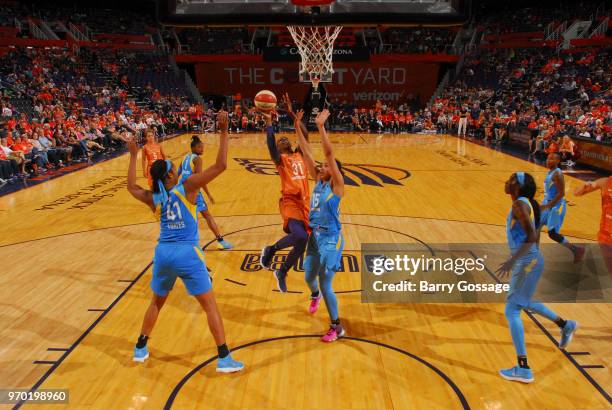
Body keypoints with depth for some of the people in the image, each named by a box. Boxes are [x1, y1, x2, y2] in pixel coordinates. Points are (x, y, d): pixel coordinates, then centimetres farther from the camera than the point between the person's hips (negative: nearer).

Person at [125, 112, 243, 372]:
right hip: (187, 254, -5)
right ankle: (224, 359, 6)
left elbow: (131, 186, 28)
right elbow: (220, 166, -13)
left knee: (157, 302, 27)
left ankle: (140, 348, 38)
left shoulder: (153, 198, 5)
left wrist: (133, 156, 31)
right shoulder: (187, 187, -8)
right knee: (210, 305, 3)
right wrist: (224, 132, -10)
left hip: (164, 253, 5)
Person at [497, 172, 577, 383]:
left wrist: (511, 261, -30)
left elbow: (531, 237, -27)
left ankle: (523, 369, 2)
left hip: (527, 263, -10)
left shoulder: (520, 204, -18)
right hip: (529, 261, 10)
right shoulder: (526, 203, 10)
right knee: (524, 302, 30)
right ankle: (566, 325, 46)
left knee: (512, 311, -4)